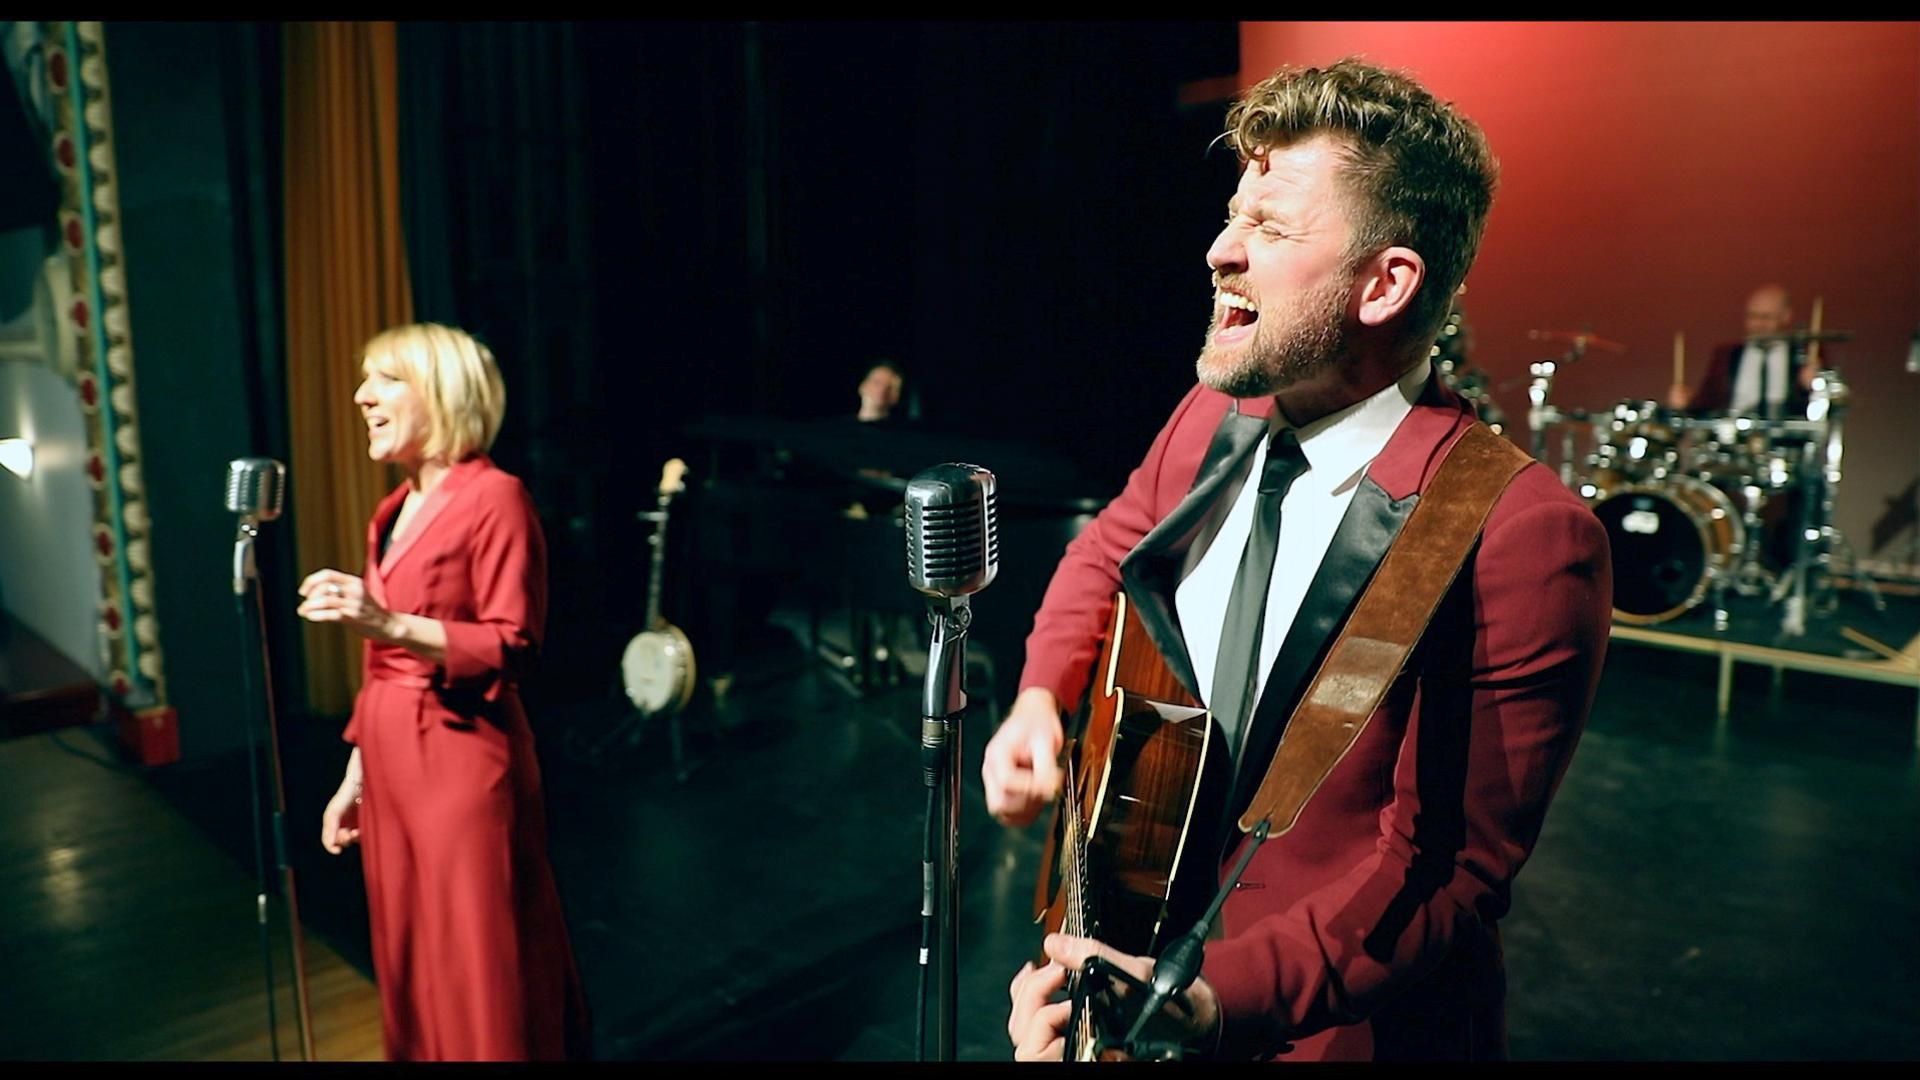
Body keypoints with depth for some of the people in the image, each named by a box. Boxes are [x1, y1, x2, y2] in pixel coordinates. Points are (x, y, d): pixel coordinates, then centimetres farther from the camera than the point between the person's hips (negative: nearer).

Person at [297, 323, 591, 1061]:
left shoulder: (495, 497, -11)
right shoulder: (394, 512, 13)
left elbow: (512, 649, -17)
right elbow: (382, 662, 16)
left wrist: (389, 622, -27)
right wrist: (357, 774, 16)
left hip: (462, 760, -8)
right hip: (392, 764, 8)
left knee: (484, 980, 2)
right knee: (412, 972, 18)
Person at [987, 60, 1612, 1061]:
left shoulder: (1527, 538, -25)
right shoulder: (1212, 420, -6)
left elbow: (1447, 875, -22)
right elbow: (1107, 547, 13)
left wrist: (1218, 998, -31)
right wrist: (1042, 696, -3)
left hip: (1338, 1027, -5)